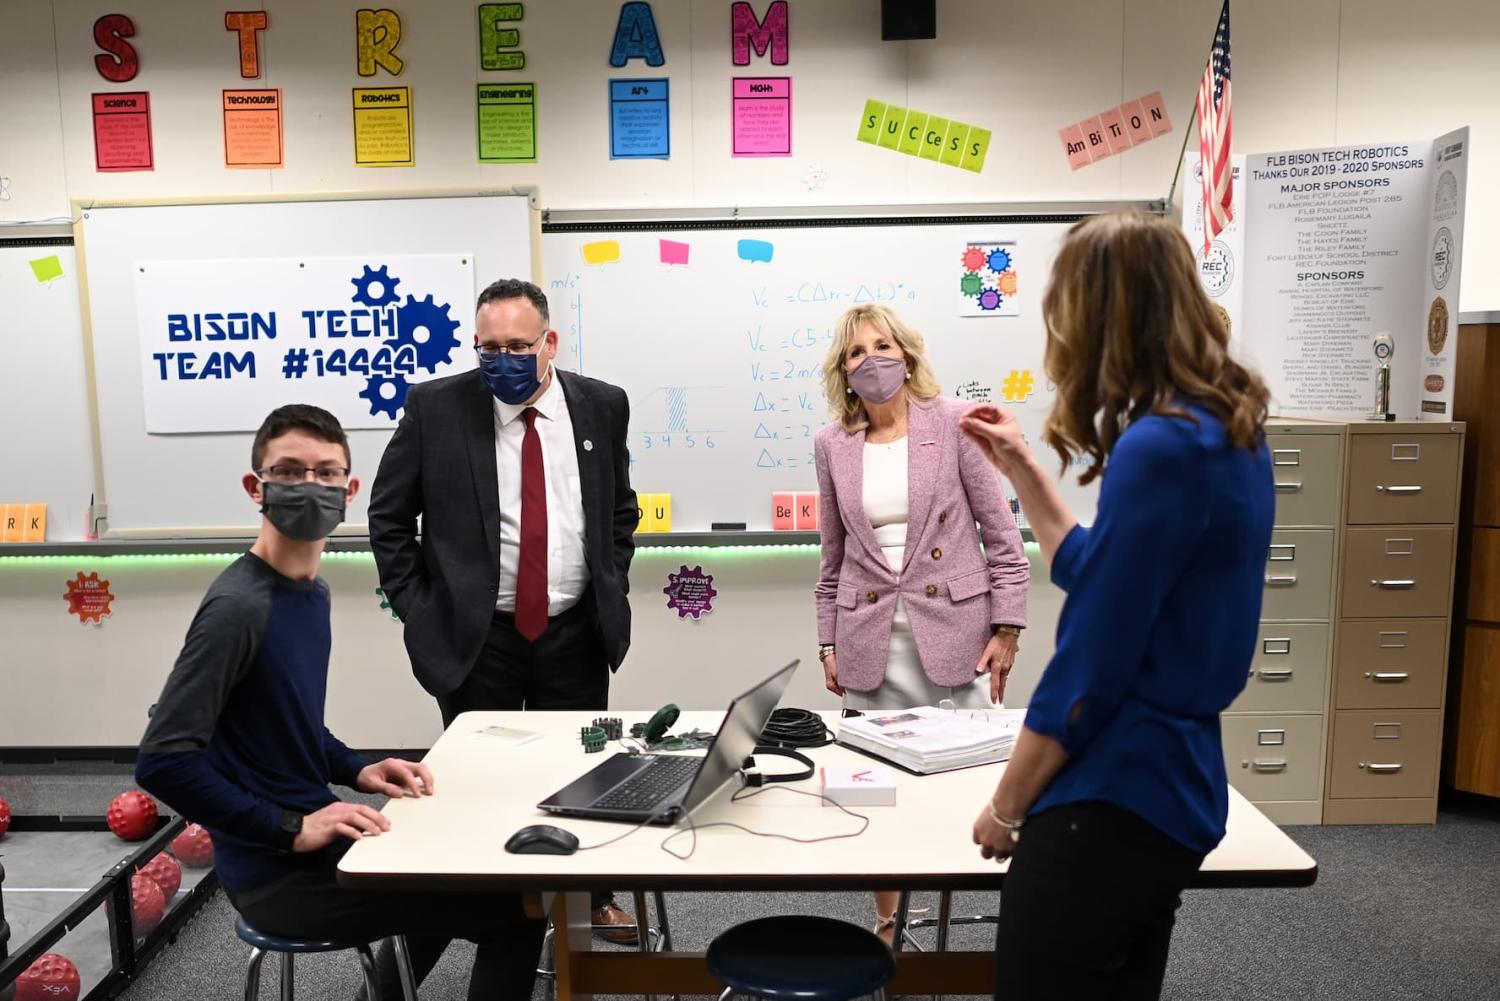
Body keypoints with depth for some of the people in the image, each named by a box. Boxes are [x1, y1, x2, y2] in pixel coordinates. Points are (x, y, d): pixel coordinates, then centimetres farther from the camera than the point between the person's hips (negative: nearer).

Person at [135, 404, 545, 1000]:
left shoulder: (312, 592, 7)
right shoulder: (239, 605, -23)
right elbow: (161, 761, -26)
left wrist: (357, 771, 4)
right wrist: (291, 829, -25)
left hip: (315, 841, 10)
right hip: (278, 872, -10)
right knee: (517, 913, -8)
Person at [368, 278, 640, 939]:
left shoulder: (602, 405, -1)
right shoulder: (435, 407, -7)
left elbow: (621, 507, 13)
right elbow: (388, 516, 1)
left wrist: (612, 586, 6)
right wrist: (417, 608, -3)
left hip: (576, 635, 2)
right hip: (474, 637, -1)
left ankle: (594, 897, 36)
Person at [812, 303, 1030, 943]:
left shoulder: (953, 423, -1)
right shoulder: (832, 444, 7)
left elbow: (1001, 534, -1)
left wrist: (1007, 627, -5)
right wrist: (829, 642, 10)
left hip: (952, 632, -2)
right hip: (870, 641, 2)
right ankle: (886, 922, 26)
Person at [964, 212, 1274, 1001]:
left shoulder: (1162, 446, -22)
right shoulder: (1225, 431, 8)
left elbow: (1092, 660, -20)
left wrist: (1005, 808, -9)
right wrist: (1021, 468, 18)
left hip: (1114, 798, -10)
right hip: (1169, 785, 10)